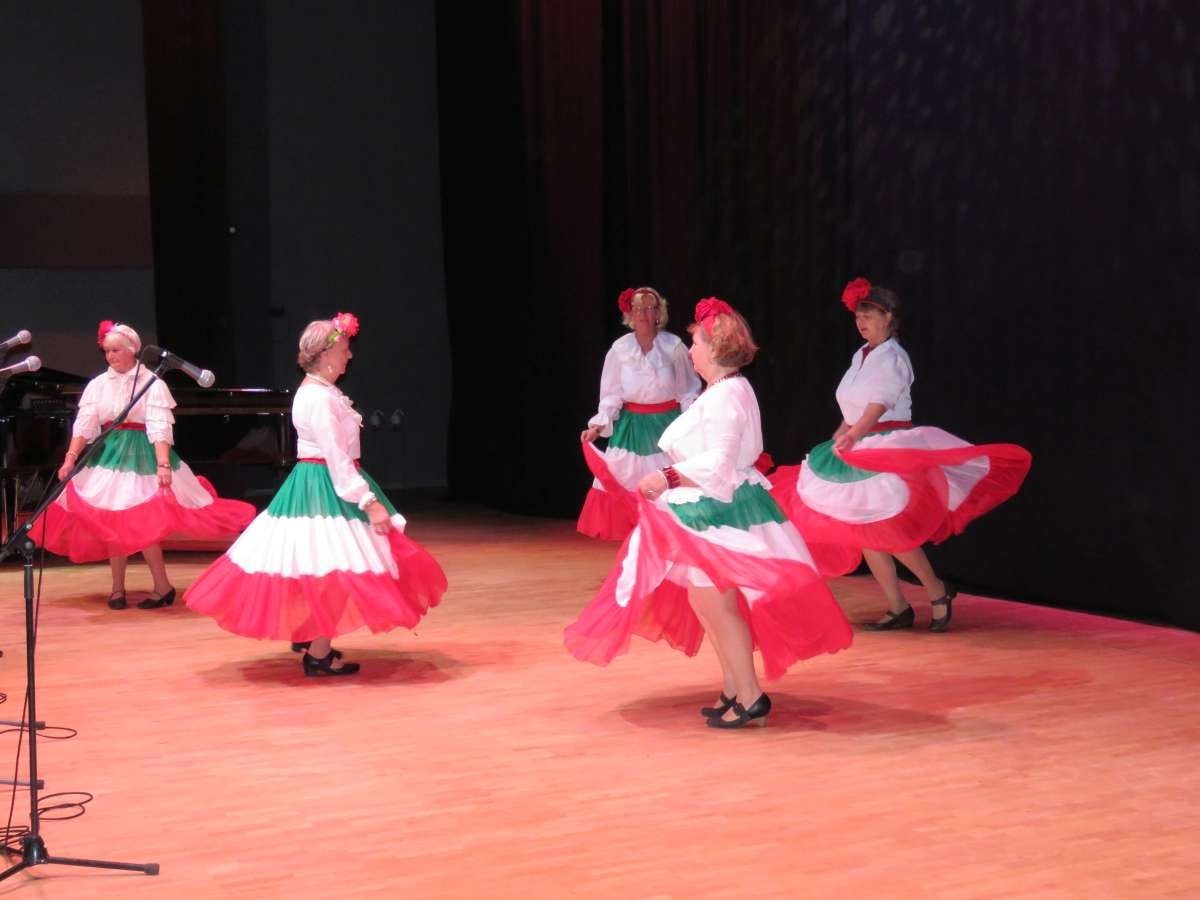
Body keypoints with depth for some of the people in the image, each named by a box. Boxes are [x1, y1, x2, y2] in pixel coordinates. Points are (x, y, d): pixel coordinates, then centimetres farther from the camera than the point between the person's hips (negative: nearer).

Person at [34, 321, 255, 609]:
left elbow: (160, 428, -16)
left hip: (141, 457, -4)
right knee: (111, 521, 4)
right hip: (108, 455, 5)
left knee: (139, 522, -11)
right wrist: (70, 459, -10)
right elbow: (84, 425, 1)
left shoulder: (152, 383, -7)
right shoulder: (98, 385, 5)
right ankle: (117, 588, 17)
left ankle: (163, 587, 2)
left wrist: (163, 465, -26)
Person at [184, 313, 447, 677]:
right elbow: (337, 458, -23)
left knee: (321, 562, 18)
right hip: (326, 488, -10)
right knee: (331, 567, -6)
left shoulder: (315, 391, 12)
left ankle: (307, 635, 30)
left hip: (314, 485, 10)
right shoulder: (320, 397, -20)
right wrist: (370, 502, -23)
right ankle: (318, 654, 0)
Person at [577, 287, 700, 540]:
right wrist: (599, 425, -10)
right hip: (631, 428, 2)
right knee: (627, 487, 0)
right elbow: (611, 394, 1)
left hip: (667, 426, -1)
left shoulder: (674, 346, -6)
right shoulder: (620, 348, -4)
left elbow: (688, 392, -1)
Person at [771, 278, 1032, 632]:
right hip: (857, 451, 8)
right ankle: (897, 609, 12)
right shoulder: (860, 356, 12)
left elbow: (879, 405, -23)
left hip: (889, 448, -8)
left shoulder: (893, 358, -10)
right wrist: (835, 442, 16)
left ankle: (937, 591, 5)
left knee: (886, 531, -14)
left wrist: (853, 436, -35)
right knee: (863, 533, 5)